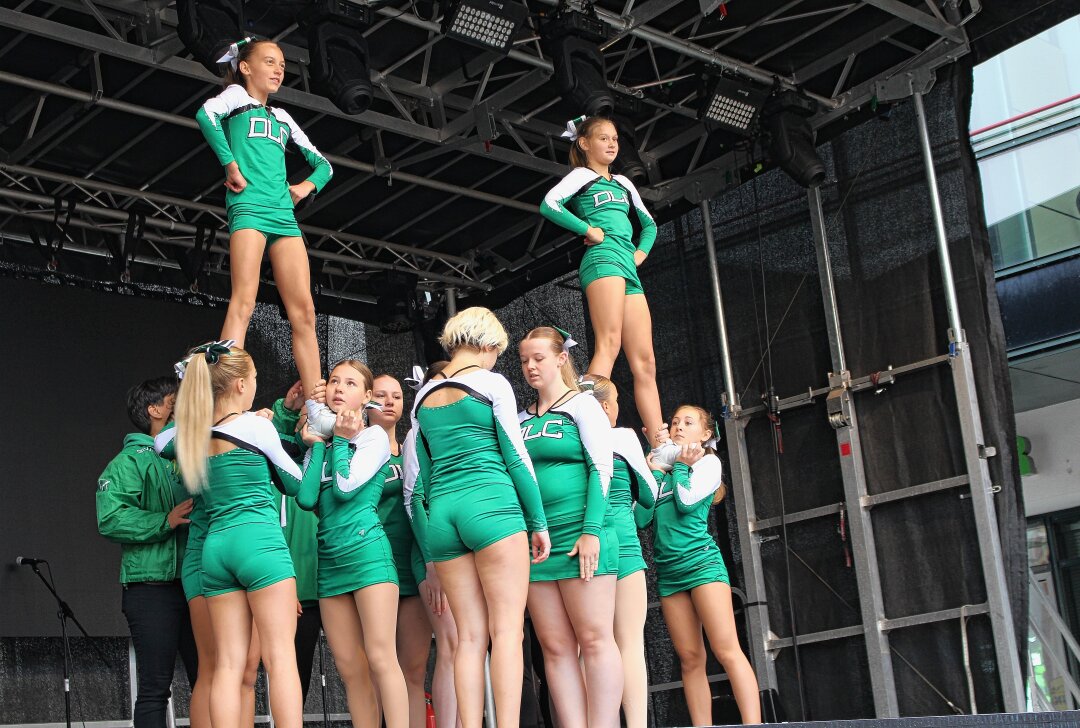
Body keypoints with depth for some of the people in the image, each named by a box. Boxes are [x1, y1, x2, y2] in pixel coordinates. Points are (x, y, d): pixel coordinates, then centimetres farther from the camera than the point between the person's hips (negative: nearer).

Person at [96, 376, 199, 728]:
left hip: (195, 586, 6)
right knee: (155, 688, -2)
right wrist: (166, 520, -21)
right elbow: (110, 519, -12)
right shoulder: (132, 461, 0)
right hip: (153, 588, -6)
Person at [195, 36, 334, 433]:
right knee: (243, 300, -21)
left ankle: (316, 409, -7)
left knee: (303, 311, -4)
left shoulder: (282, 117, 29)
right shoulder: (237, 96, 12)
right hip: (249, 206, -6)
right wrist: (230, 165, -14)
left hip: (284, 214, 6)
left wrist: (308, 184, 13)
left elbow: (323, 163, 33)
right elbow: (206, 114, -12)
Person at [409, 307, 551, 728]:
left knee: (471, 635, 5)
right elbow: (517, 457, -1)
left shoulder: (424, 396, 17)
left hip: (442, 514, 5)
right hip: (491, 504, -5)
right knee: (507, 628, -7)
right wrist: (539, 522, 4)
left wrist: (427, 544, 22)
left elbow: (417, 476, 17)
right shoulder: (491, 383, 1)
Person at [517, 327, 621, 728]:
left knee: (594, 639, -7)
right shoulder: (520, 420, 19)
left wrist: (591, 531, -15)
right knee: (555, 647, 1)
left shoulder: (582, 405, 4)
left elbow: (601, 470, -6)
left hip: (577, 534, -5)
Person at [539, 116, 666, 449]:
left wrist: (641, 253, 19)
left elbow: (648, 224, 38)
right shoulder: (582, 176, 8)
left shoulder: (622, 182, 29)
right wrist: (589, 230, -9)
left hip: (629, 270, 8)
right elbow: (549, 205, -11)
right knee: (608, 345, -25)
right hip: (603, 259, -7)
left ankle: (661, 446, -2)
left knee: (644, 362, 1)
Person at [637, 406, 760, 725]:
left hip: (701, 560, -5)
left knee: (727, 651, -14)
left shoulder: (708, 462, 7)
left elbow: (687, 501, -9)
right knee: (690, 659, 0)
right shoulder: (663, 469, 19)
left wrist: (680, 466, 4)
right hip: (667, 570, 5)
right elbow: (641, 518, 7)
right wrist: (653, 473, 3)